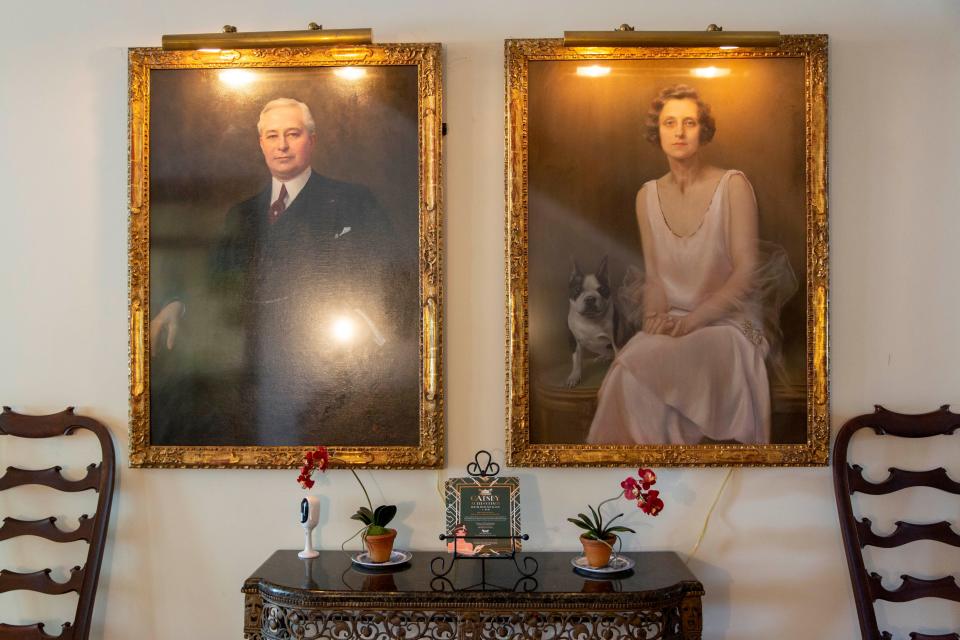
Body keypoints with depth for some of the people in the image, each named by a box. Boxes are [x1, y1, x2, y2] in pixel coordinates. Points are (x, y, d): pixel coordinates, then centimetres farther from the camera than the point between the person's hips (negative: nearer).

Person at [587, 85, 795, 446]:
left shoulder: (732, 185, -5)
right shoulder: (648, 195, 10)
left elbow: (746, 272, -10)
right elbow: (653, 274, 11)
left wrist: (692, 321, -18)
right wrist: (655, 317, -9)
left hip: (728, 323, -4)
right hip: (671, 323, 4)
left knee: (634, 374, -31)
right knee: (626, 371, -30)